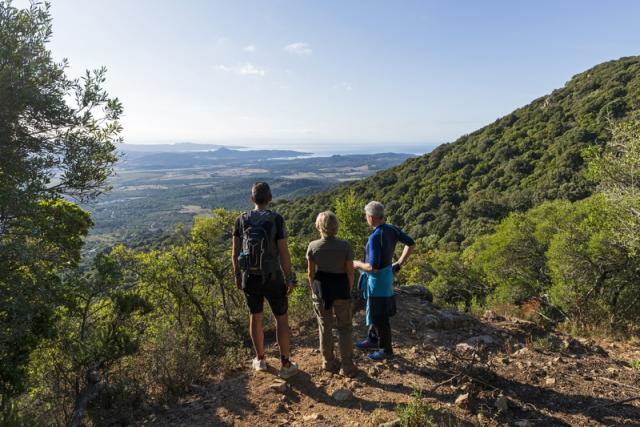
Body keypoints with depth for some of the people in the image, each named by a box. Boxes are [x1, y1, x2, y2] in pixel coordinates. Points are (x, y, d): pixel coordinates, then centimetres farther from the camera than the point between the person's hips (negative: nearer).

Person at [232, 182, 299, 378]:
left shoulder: (241, 220, -5)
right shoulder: (277, 219, -16)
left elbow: (235, 253, -1)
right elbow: (284, 254, -16)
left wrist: (237, 276, 14)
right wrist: (290, 279, -5)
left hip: (249, 277, 3)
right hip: (272, 278, -3)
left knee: (256, 316, 21)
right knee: (281, 319, 13)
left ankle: (260, 360, 36)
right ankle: (285, 365, 20)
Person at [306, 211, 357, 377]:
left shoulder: (313, 246, -12)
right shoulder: (345, 246, -15)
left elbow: (311, 272, -4)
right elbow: (350, 272, -8)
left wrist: (314, 289, 12)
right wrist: (349, 290, 8)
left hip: (321, 289, 2)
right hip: (341, 289, -1)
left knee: (325, 326, 18)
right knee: (344, 327, 13)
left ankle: (328, 362, 31)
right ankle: (347, 366, 18)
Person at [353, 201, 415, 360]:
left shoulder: (375, 237, -30)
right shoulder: (392, 229, -3)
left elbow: (373, 267, -31)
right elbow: (411, 243, 6)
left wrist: (358, 264, -11)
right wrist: (399, 263, 10)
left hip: (377, 278, -9)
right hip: (386, 273, 9)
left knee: (379, 316, 8)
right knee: (373, 310, 25)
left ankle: (386, 349, 26)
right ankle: (373, 340, 42)